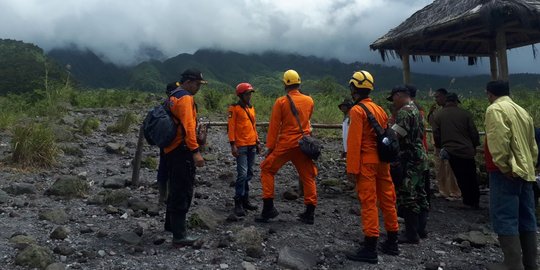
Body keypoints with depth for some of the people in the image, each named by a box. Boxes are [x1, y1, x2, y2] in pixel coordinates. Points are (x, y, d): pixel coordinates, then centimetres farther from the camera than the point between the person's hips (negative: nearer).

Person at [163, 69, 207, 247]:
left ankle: (171, 224, 35)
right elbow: (188, 126, -24)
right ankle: (179, 235, -4)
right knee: (183, 192, -7)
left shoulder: (173, 97, 18)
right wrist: (195, 151, -27)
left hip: (171, 149, 10)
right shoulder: (185, 98, -14)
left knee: (176, 189, 21)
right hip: (182, 152, -10)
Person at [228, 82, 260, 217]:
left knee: (249, 174, 11)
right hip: (241, 146, -7)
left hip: (252, 145, 7)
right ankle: (238, 203, -4)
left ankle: (245, 200, 21)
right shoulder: (234, 108, -5)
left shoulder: (251, 108, 16)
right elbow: (231, 127, -9)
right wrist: (233, 144, -15)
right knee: (242, 174, -12)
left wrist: (257, 141, 18)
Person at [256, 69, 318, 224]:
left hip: (285, 144, -3)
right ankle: (310, 214, 15)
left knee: (267, 170, 11)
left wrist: (270, 147, 1)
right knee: (308, 177, 12)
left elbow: (274, 126, -5)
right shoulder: (309, 101, 3)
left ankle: (268, 208, 8)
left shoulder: (281, 102, -7)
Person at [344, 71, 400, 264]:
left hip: (367, 162, -8)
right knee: (387, 201, 13)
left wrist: (352, 168, -15)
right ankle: (391, 243, 25)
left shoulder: (357, 110, -9)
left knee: (369, 203, -5)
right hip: (382, 161, 8)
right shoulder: (380, 109, 14)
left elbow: (354, 141, -16)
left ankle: (370, 249, 0)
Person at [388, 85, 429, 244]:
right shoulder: (415, 110, 17)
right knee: (419, 194, 16)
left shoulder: (404, 111, -14)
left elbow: (394, 135, -25)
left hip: (409, 159, -10)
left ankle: (411, 234, 0)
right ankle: (421, 228, 26)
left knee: (407, 196, -5)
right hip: (419, 156, 10)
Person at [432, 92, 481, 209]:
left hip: (451, 151, 1)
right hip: (467, 150, -1)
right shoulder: (465, 114, -2)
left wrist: (440, 147, 20)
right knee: (471, 177, 12)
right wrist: (475, 146, 17)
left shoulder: (438, 116, 1)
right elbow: (474, 132, 1)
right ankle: (475, 201, 18)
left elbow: (436, 135, 3)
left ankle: (468, 201, 15)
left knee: (461, 178, 9)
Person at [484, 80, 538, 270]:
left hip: (507, 173, -9)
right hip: (525, 172, 9)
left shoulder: (495, 109, -8)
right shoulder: (522, 111, 18)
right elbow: (532, 144, 18)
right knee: (526, 219, 12)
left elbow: (499, 139, -22)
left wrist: (503, 166, -17)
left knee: (505, 219, -5)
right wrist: (530, 165, 18)